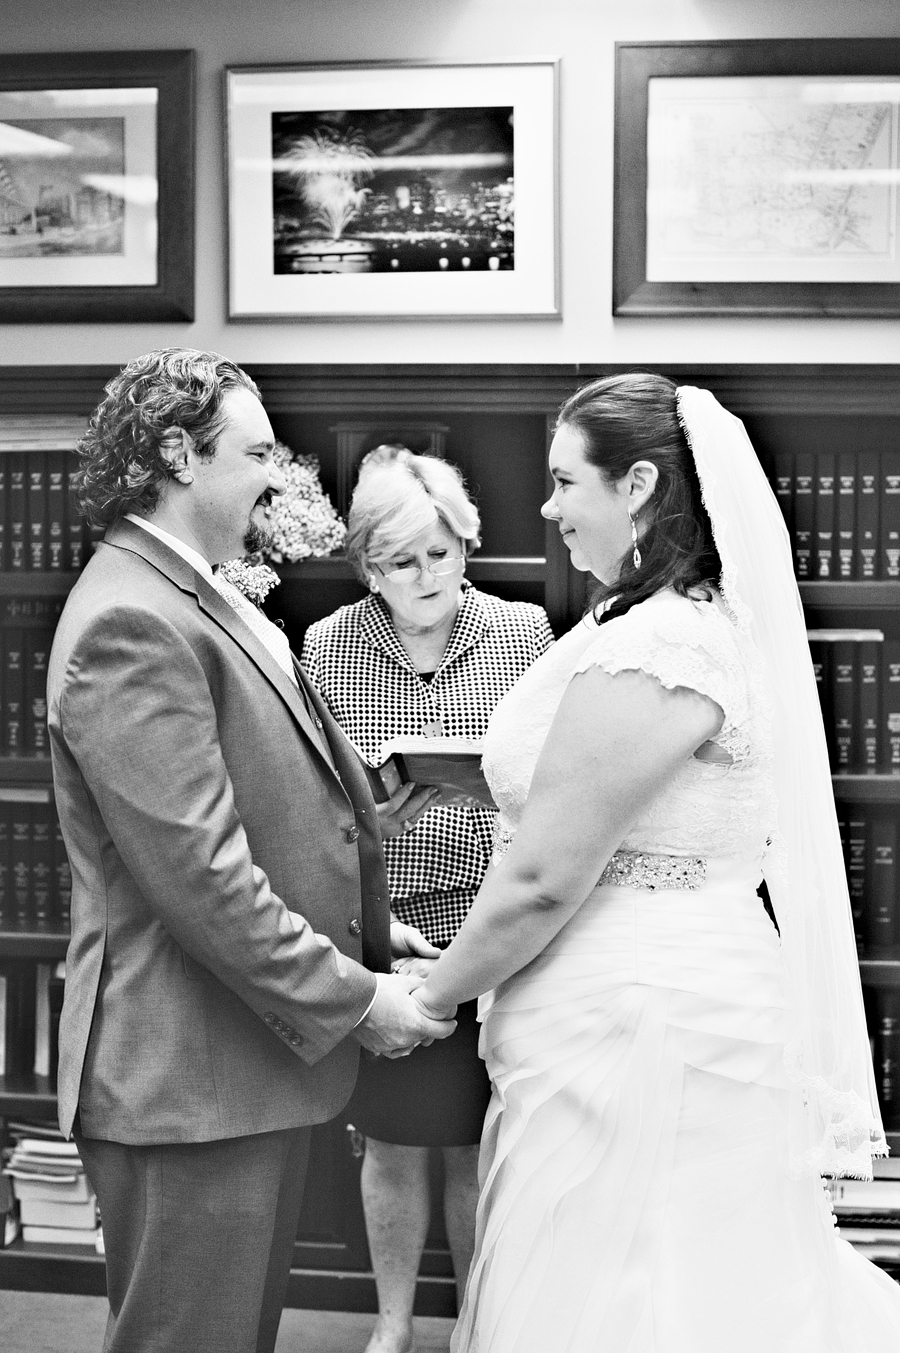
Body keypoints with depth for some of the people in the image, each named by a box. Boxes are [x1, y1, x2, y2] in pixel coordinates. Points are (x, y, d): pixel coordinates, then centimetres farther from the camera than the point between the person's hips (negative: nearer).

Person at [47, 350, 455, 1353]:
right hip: (187, 1082, -10)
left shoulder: (202, 602, 15)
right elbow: (197, 874, -24)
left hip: (260, 1060, 10)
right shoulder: (131, 625, -19)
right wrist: (351, 999, -16)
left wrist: (366, 936, 11)